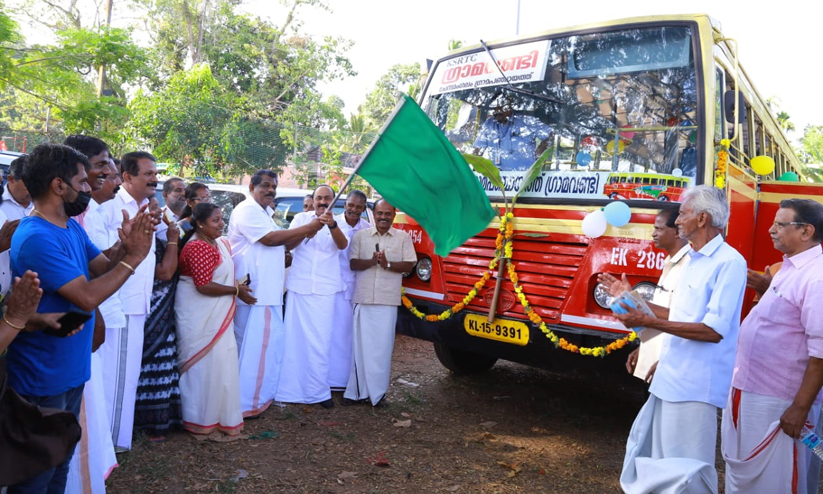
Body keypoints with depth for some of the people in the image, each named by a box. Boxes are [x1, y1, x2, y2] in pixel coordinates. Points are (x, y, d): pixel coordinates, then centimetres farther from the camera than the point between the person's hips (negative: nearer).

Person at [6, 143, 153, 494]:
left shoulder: (73, 228, 6)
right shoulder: (37, 238, -24)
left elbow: (104, 270, 5)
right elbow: (87, 297, -28)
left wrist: (126, 248, -14)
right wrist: (133, 257, -20)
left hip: (70, 371, 9)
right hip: (43, 379, -9)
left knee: (60, 463, 23)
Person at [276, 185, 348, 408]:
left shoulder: (337, 223, 3)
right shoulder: (301, 218, 6)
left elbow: (342, 244, -16)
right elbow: (287, 245, -5)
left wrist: (331, 224, -37)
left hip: (324, 290, -1)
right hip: (299, 287, 1)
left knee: (320, 342, 0)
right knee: (295, 339, 4)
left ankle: (319, 391, 10)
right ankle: (291, 389, 14)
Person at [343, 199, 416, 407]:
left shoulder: (403, 237, 8)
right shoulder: (360, 236, 9)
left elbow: (409, 265, 2)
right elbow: (352, 263, 3)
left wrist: (388, 264, -13)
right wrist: (371, 261, -16)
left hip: (388, 300, 0)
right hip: (363, 298, 1)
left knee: (382, 347, 0)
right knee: (360, 345, 2)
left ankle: (378, 392, 10)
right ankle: (356, 391, 10)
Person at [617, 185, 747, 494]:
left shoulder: (729, 262, -16)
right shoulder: (695, 260, 15)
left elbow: (714, 330, -23)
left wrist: (650, 322, -24)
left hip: (694, 385, -10)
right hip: (671, 379, 10)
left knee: (687, 468, 0)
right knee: (649, 452, 20)